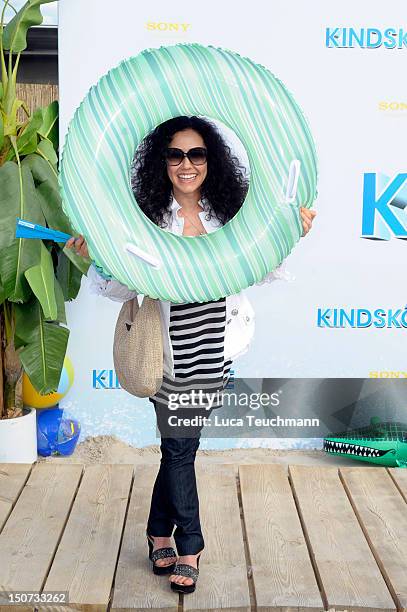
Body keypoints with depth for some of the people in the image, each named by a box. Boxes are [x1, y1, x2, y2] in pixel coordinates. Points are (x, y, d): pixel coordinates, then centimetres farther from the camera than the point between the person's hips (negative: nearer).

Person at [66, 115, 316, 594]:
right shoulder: (146, 217, -9)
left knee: (179, 446, 16)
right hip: (172, 354, -3)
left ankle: (159, 534, 38)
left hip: (213, 352, 3)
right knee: (180, 449, 7)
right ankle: (189, 546, 29)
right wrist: (96, 259, -25)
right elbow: (122, 288, -8)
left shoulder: (227, 214, 2)